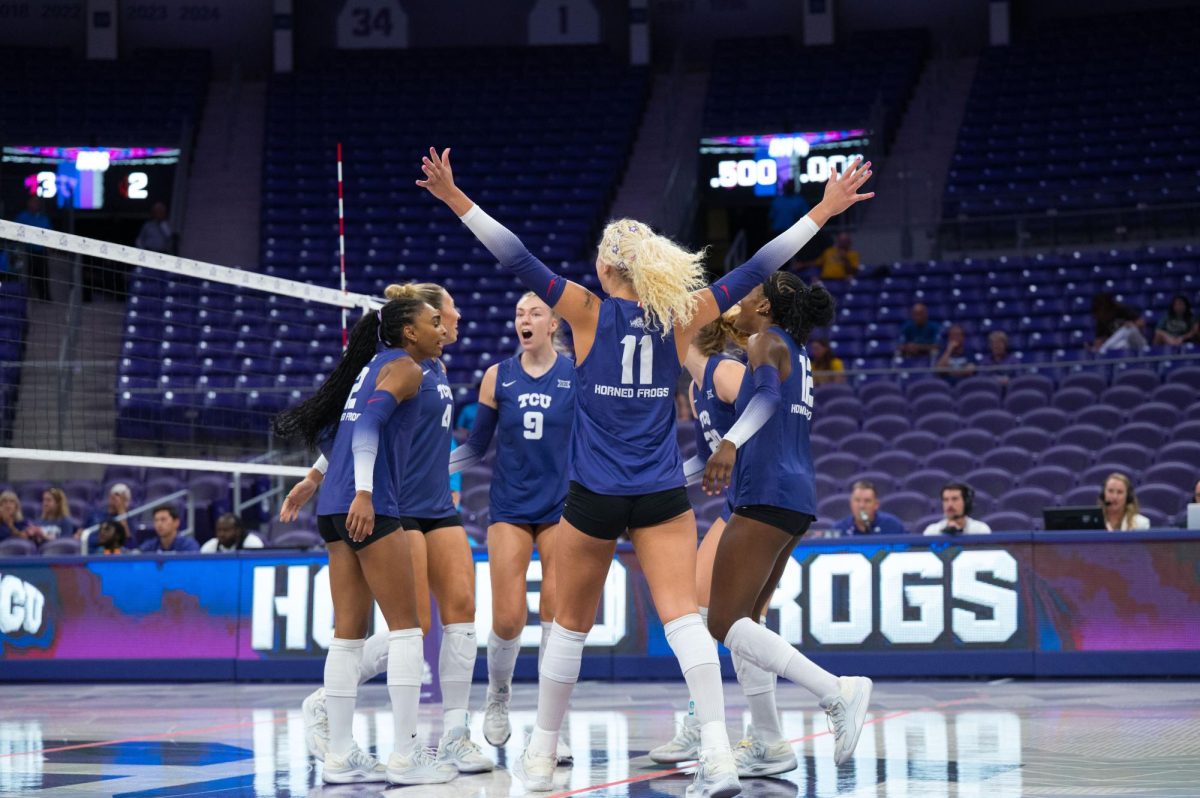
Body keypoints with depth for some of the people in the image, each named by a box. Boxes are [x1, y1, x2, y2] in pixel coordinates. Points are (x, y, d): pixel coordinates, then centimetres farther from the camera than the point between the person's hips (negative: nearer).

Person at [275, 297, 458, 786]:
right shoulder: (405, 368, -4)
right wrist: (363, 492, -26)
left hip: (336, 508, 9)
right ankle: (405, 757, -6)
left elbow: (345, 427, 26)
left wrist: (314, 479, 33)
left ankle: (340, 757, 5)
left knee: (350, 633, 6)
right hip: (369, 506, -9)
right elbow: (369, 423, -18)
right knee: (405, 627, -5)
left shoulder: (374, 365, 22)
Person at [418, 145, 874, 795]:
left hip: (593, 496, -1)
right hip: (664, 497, 1)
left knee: (571, 624, 13)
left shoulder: (589, 312, -3)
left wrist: (455, 198, -7)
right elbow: (756, 270, 6)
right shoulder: (679, 318, 2)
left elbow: (517, 260, -8)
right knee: (682, 618, -7)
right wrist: (824, 210, 12)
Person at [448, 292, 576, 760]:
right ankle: (497, 697, 24)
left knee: (557, 615, -6)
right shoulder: (497, 376, 4)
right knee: (508, 618, -6)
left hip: (561, 507, -1)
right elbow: (476, 447, 8)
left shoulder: (577, 375, 0)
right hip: (510, 507, 1)